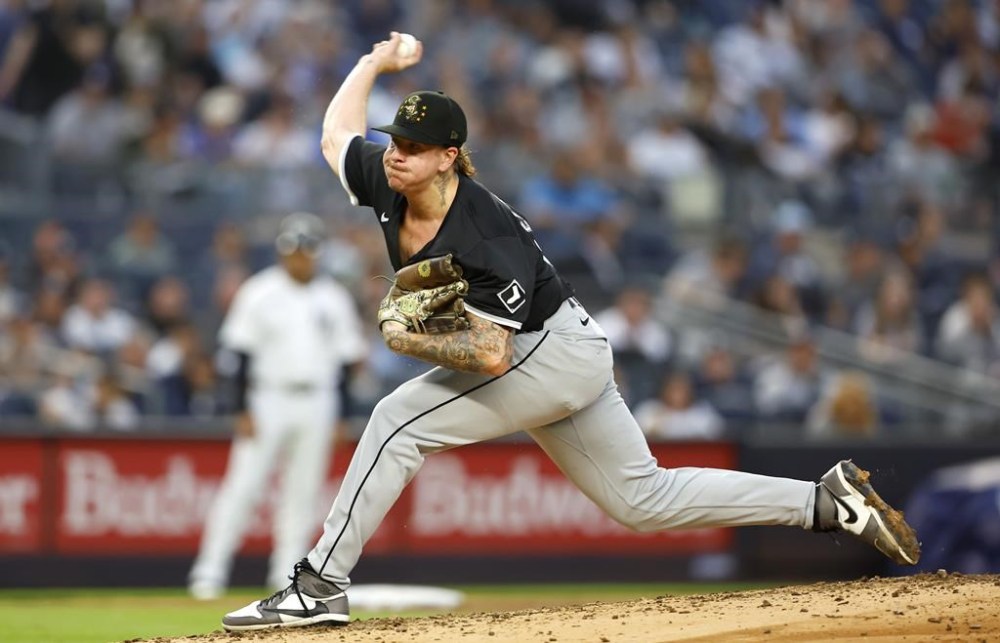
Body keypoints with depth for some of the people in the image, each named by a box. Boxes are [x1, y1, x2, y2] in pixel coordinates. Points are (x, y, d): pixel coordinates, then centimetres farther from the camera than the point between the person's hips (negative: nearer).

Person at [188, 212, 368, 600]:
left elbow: (345, 358, 10)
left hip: (316, 405, 3)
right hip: (268, 399, -3)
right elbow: (243, 356, -4)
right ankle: (210, 571, -9)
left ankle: (288, 576, 10)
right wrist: (243, 411, -11)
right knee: (243, 485, -9)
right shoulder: (260, 293, -2)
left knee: (303, 492, 4)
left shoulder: (334, 299, 8)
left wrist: (340, 418, 5)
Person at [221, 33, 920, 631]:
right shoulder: (388, 184, -7)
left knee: (400, 419, -20)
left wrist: (410, 340, -28)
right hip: (559, 362, 10)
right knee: (646, 499, 14)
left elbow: (491, 355, -34)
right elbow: (337, 133, 14)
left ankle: (319, 588, -19)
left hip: (554, 351, -10)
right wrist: (374, 64, 20)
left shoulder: (488, 239, -30)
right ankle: (829, 501, 17)